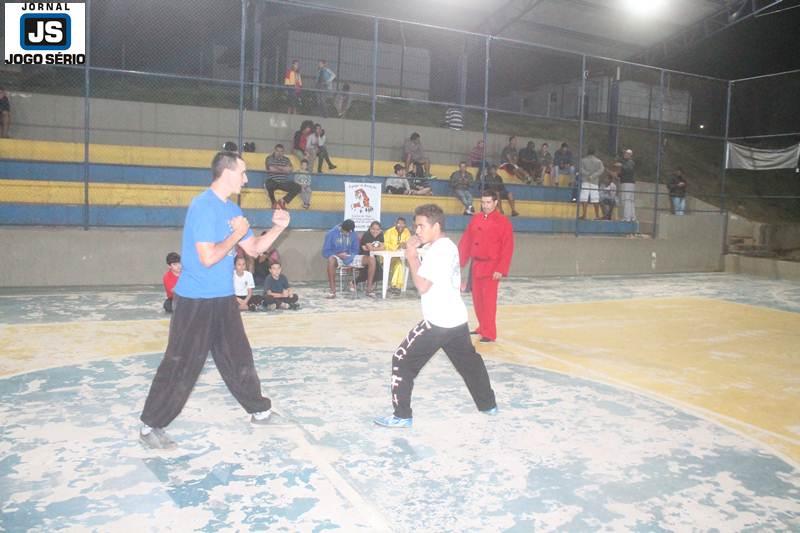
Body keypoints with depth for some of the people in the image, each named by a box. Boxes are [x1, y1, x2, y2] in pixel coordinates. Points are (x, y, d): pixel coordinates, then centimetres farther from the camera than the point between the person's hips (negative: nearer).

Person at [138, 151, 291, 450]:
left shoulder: (232, 209, 10)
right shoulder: (203, 206, -18)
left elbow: (254, 249, 16)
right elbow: (208, 258, -25)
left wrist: (278, 228, 3)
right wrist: (237, 234, -14)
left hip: (224, 299, 8)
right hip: (196, 301, -8)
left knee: (239, 357, 15)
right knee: (181, 364, -3)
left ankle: (259, 410, 28)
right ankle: (151, 426, 9)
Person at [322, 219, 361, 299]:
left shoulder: (353, 234, 3)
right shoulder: (331, 233, -7)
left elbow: (355, 250, 11)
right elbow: (326, 252, -6)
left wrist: (349, 254, -12)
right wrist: (338, 255, -21)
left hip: (349, 258, 4)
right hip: (336, 257, -3)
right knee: (331, 260, -43)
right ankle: (332, 290, -40)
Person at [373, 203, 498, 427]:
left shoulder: (437, 250, -17)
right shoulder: (449, 246, 13)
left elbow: (422, 286, -21)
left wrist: (411, 257, -14)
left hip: (438, 322, -10)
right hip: (457, 319, 10)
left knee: (403, 362, -3)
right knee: (469, 361, 25)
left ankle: (402, 416, 1)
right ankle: (488, 404, 40)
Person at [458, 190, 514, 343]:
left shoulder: (503, 222, -8)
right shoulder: (475, 219, 8)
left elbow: (508, 248, -12)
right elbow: (466, 241, 11)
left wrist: (501, 270, -17)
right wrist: (460, 261, 7)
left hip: (491, 267, -6)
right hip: (476, 265, 6)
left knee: (488, 300, -7)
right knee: (478, 299, 13)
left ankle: (489, 333, -1)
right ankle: (482, 328, 28)